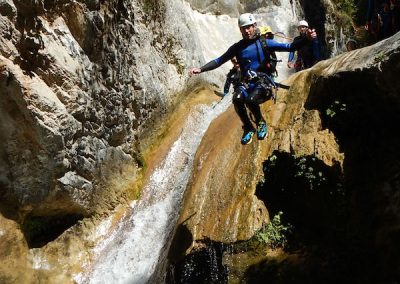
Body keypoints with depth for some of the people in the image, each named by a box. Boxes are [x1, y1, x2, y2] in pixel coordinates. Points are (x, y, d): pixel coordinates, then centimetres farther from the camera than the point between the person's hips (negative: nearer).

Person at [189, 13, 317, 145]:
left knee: (251, 99, -35)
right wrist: (200, 69, -1)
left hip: (264, 82, -3)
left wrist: (306, 38, -20)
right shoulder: (237, 47, 9)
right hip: (246, 83, 3)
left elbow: (290, 47, -3)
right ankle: (248, 128, -6)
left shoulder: (264, 43, 2)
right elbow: (219, 60, 11)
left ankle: (261, 123, -2)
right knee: (237, 99, -31)